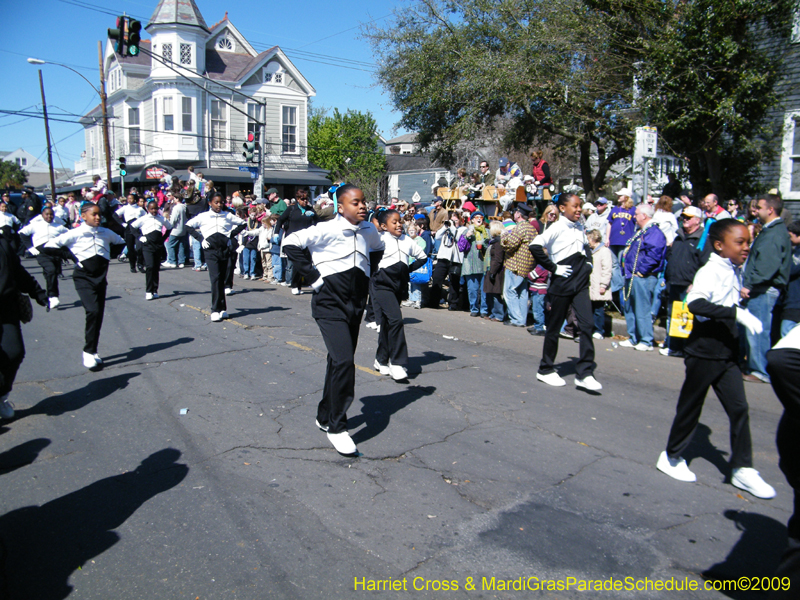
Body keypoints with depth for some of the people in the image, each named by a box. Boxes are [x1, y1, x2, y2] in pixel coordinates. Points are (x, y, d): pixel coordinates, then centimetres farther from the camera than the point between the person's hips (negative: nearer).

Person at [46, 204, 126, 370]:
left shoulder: (106, 233, 8)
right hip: (84, 277, -5)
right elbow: (50, 245, -6)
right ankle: (88, 352, -10)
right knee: (93, 311, -20)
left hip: (101, 276, 5)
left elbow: (120, 242, 27)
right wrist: (72, 257, -7)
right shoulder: (75, 234, -6)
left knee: (99, 314, 5)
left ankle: (92, 351, 18)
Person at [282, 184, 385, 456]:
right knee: (344, 362, -18)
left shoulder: (369, 230, 5)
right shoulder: (327, 230, -15)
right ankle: (336, 427, -4)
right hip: (330, 304, -7)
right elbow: (291, 243, -17)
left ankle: (325, 416, 34)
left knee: (340, 362, 16)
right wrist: (313, 276, -16)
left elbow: (378, 249, 27)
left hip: (356, 305, 7)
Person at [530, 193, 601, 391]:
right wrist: (553, 267, -18)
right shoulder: (557, 228, -10)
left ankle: (584, 373, -1)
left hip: (581, 282, 6)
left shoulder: (580, 228, 12)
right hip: (562, 282, -6)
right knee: (554, 327, 5)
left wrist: (588, 263, 14)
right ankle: (546, 370, 19)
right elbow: (535, 246, -22)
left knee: (586, 324, -5)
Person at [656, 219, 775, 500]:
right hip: (704, 352, -7)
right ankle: (672, 457, 23)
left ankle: (742, 468, 14)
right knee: (690, 406, 5)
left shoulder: (736, 272, 9)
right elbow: (696, 303, -35)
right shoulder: (710, 272, -18)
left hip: (727, 353, 7)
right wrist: (736, 312, -37)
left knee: (739, 407, 5)